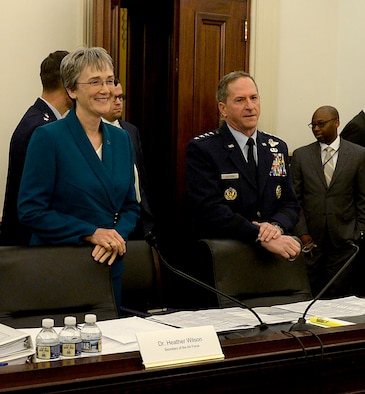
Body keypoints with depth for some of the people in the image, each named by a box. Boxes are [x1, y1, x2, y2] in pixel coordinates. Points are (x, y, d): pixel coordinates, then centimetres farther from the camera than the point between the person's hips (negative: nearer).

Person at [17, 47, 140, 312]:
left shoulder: (121, 139, 8)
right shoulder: (48, 137, -10)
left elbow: (130, 206, 13)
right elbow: (30, 209, -13)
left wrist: (118, 236, -9)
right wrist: (91, 233, -18)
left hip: (111, 265, 6)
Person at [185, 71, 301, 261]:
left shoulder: (278, 148, 14)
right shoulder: (201, 150, -4)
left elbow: (290, 204, 12)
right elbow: (210, 210, -14)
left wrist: (276, 226, -10)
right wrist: (261, 237, -22)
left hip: (272, 258, 4)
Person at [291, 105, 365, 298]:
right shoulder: (300, 155, 6)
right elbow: (295, 198, 5)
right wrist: (302, 233, -3)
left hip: (344, 238, -1)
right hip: (310, 238, 1)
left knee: (339, 294, 0)